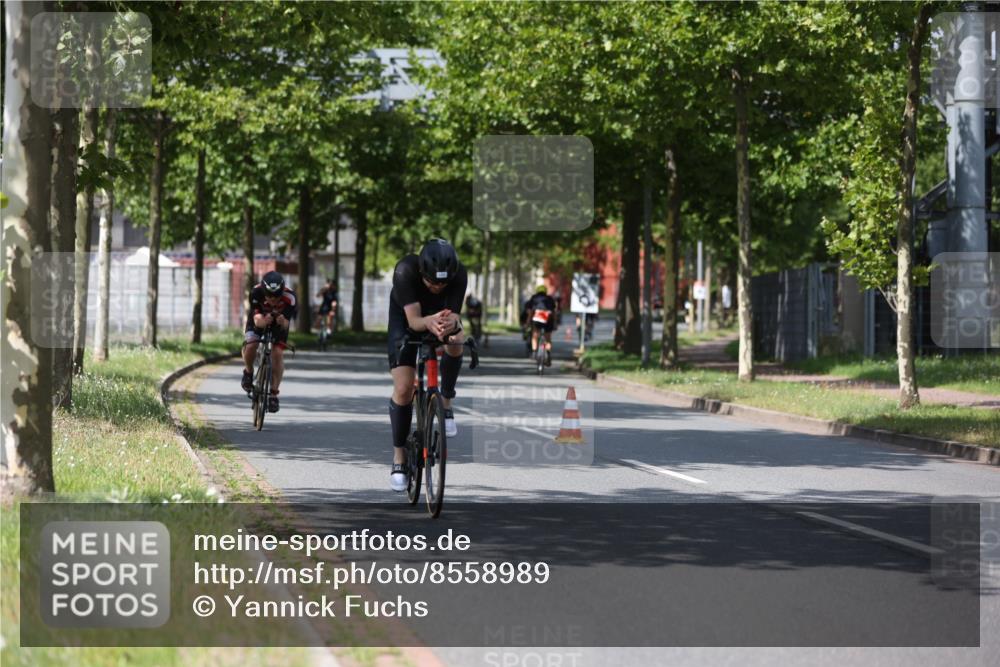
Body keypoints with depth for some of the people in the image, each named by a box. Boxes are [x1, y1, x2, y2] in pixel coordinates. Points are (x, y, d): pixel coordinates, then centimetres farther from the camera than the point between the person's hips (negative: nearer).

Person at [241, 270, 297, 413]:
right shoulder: (256, 293, -36)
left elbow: (285, 325, -33)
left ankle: (273, 394, -8)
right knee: (250, 346, -24)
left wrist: (283, 322, -56)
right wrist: (263, 321, -60)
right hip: (260, 320, 0)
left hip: (279, 322, 0)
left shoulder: (289, 298, -35)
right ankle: (248, 372, 8)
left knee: (277, 353, -17)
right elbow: (257, 320, -38)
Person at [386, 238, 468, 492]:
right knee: (403, 389, -13)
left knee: (455, 341, -35)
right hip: (406, 318, -1)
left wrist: (451, 324, -60)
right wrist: (429, 323, -63)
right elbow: (413, 320, -40)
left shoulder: (458, 274, -32)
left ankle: (446, 404, -10)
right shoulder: (405, 270, -37)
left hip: (441, 314, 1)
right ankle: (399, 457, 4)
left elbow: (455, 316, -36)